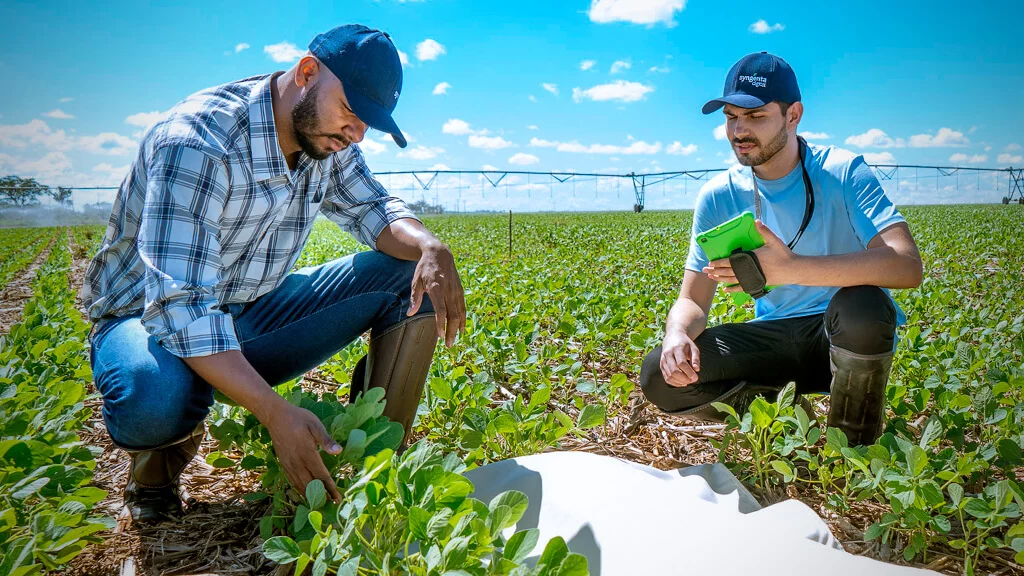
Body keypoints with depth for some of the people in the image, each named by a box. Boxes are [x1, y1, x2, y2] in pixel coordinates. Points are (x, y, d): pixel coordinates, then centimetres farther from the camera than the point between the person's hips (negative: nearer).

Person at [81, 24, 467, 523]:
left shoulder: (325, 137, -5)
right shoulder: (197, 142, -29)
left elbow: (373, 210, 3)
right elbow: (180, 305, -35)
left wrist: (429, 247, -22)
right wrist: (276, 413, -45)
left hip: (254, 313, 6)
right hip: (149, 318, -6)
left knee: (413, 276, -11)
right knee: (155, 401, -43)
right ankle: (160, 452, -4)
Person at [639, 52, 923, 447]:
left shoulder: (843, 173, -15)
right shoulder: (718, 197, -3)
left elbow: (908, 266, -30)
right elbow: (692, 300, -3)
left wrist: (790, 269, -40)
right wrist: (677, 335, -29)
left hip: (848, 339, -2)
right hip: (775, 337, 3)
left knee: (862, 305, -39)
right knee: (659, 376, -18)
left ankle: (853, 453, -10)